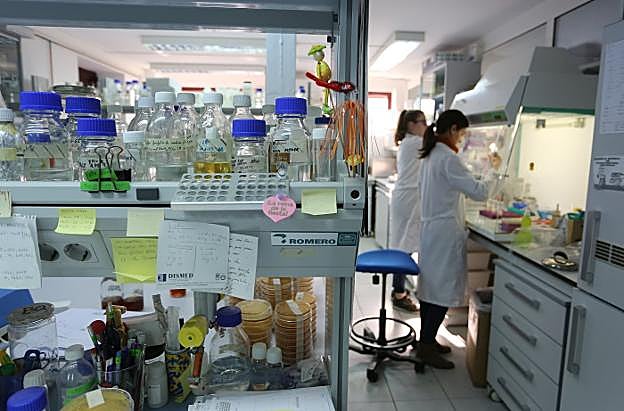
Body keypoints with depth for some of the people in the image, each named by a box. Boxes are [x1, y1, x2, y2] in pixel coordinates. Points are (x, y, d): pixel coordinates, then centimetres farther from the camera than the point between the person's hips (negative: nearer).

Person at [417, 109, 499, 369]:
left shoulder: (430, 155, 12)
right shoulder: (448, 158, -17)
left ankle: (427, 340, 27)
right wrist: (494, 169, -4)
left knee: (430, 286, 15)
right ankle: (427, 347, 9)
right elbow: (478, 192, -17)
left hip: (430, 227, 10)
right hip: (445, 231, -10)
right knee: (443, 290, -1)